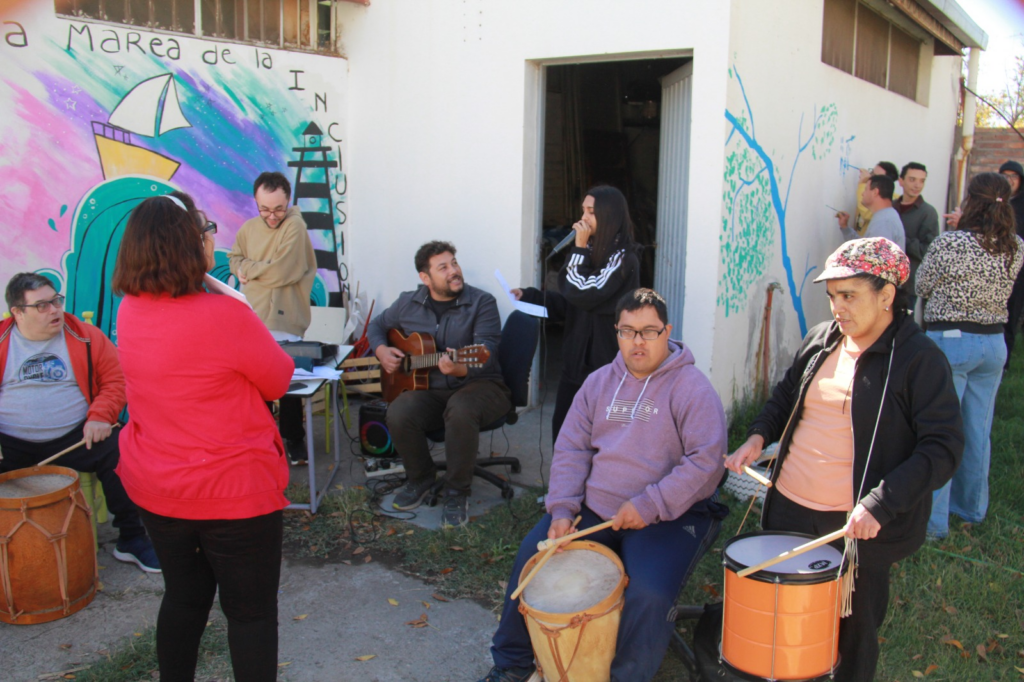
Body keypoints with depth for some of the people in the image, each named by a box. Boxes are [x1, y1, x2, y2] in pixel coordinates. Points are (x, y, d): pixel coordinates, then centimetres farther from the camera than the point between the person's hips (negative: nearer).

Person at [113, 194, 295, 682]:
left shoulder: (128, 312, -4)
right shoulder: (226, 316, -24)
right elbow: (279, 382, -9)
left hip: (154, 490, 7)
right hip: (232, 492, -6)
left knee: (184, 597, 23)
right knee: (252, 612, 8)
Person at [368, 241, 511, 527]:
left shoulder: (481, 303, -7)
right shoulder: (408, 304, 7)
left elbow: (486, 354, -19)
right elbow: (377, 325, 24)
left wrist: (460, 369, -41)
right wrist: (382, 350, 2)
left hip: (477, 385, -3)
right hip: (429, 389, 4)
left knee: (460, 410, -38)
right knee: (398, 414, -28)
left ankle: (457, 492, -16)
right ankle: (421, 478, 3)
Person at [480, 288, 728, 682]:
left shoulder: (691, 388, -8)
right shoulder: (599, 383, 10)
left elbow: (706, 462, -17)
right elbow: (571, 448, 8)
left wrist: (649, 506, -23)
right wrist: (562, 510, -5)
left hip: (670, 517, -5)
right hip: (594, 508, 5)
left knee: (648, 594, -28)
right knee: (532, 556, -6)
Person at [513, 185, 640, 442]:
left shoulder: (623, 259, -12)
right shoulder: (593, 251, 14)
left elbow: (584, 295, -20)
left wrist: (580, 248, -14)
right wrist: (530, 296, 6)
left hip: (604, 363, -8)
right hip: (576, 358, 8)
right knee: (561, 427, 10)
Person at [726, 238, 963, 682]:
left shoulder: (921, 360, -12)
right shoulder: (821, 340, 5)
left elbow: (943, 448, -15)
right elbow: (786, 397, 20)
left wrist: (880, 504, -25)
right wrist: (759, 436, 1)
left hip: (858, 525, -5)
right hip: (789, 509, 5)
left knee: (853, 633, 11)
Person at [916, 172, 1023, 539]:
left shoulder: (950, 243, -18)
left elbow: (922, 286, -5)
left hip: (949, 341, -6)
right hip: (993, 344, 6)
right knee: (978, 432, 18)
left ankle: (932, 519, 4)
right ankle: (972, 507, 33)